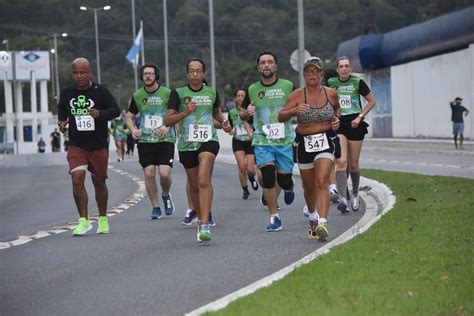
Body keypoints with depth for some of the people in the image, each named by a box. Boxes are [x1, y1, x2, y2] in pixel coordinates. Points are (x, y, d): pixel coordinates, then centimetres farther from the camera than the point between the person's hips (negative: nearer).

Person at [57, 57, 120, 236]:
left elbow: (115, 110, -3)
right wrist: (62, 122, 0)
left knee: (99, 182, 10)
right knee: (77, 178, -17)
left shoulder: (100, 91, -5)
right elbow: (61, 110, 21)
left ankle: (103, 219, 29)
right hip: (76, 145, 1)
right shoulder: (66, 93, 3)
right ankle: (84, 221, -10)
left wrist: (100, 114, -21)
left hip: (99, 146, -1)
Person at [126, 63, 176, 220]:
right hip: (145, 140, 2)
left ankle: (165, 195, 21)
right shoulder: (137, 95, 7)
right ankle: (155, 208, 9)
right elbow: (129, 116, 16)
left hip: (165, 139, -2)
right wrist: (133, 129, -4)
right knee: (149, 173, -5)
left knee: (165, 173, -12)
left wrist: (167, 126, -18)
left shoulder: (167, 93, -3)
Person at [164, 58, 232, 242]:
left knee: (203, 180, -21)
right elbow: (167, 121, -4)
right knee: (194, 185, 13)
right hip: (186, 144, 1)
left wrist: (224, 121, 10)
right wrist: (186, 112, -17)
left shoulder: (211, 92, 8)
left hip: (208, 140, -1)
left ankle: (204, 225, -27)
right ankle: (198, 215, 38)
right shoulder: (178, 93, 1)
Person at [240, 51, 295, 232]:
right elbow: (243, 116, 16)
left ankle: (289, 188, 39)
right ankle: (274, 217, -3)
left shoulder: (288, 86, 1)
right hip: (262, 141, 0)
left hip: (285, 140, 0)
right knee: (268, 175, -15)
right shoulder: (252, 90, 5)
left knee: (284, 180, -1)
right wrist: (247, 112, -7)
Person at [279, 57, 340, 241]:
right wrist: (293, 110, -29)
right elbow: (281, 117, -10)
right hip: (304, 143, 1)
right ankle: (313, 216, 43)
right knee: (309, 186, 14)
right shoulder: (298, 95, -6)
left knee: (322, 182, -19)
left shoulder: (330, 94, 1)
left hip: (327, 141, -1)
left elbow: (336, 108, 24)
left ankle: (322, 224, -28)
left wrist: (336, 119, 4)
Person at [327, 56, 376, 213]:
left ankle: (355, 194, 31)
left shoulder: (357, 82, -3)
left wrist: (360, 117, -4)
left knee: (353, 164, 8)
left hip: (354, 124, 0)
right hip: (338, 124, 0)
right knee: (341, 162, -16)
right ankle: (343, 199, -19)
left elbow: (372, 101, 5)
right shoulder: (331, 82, 2)